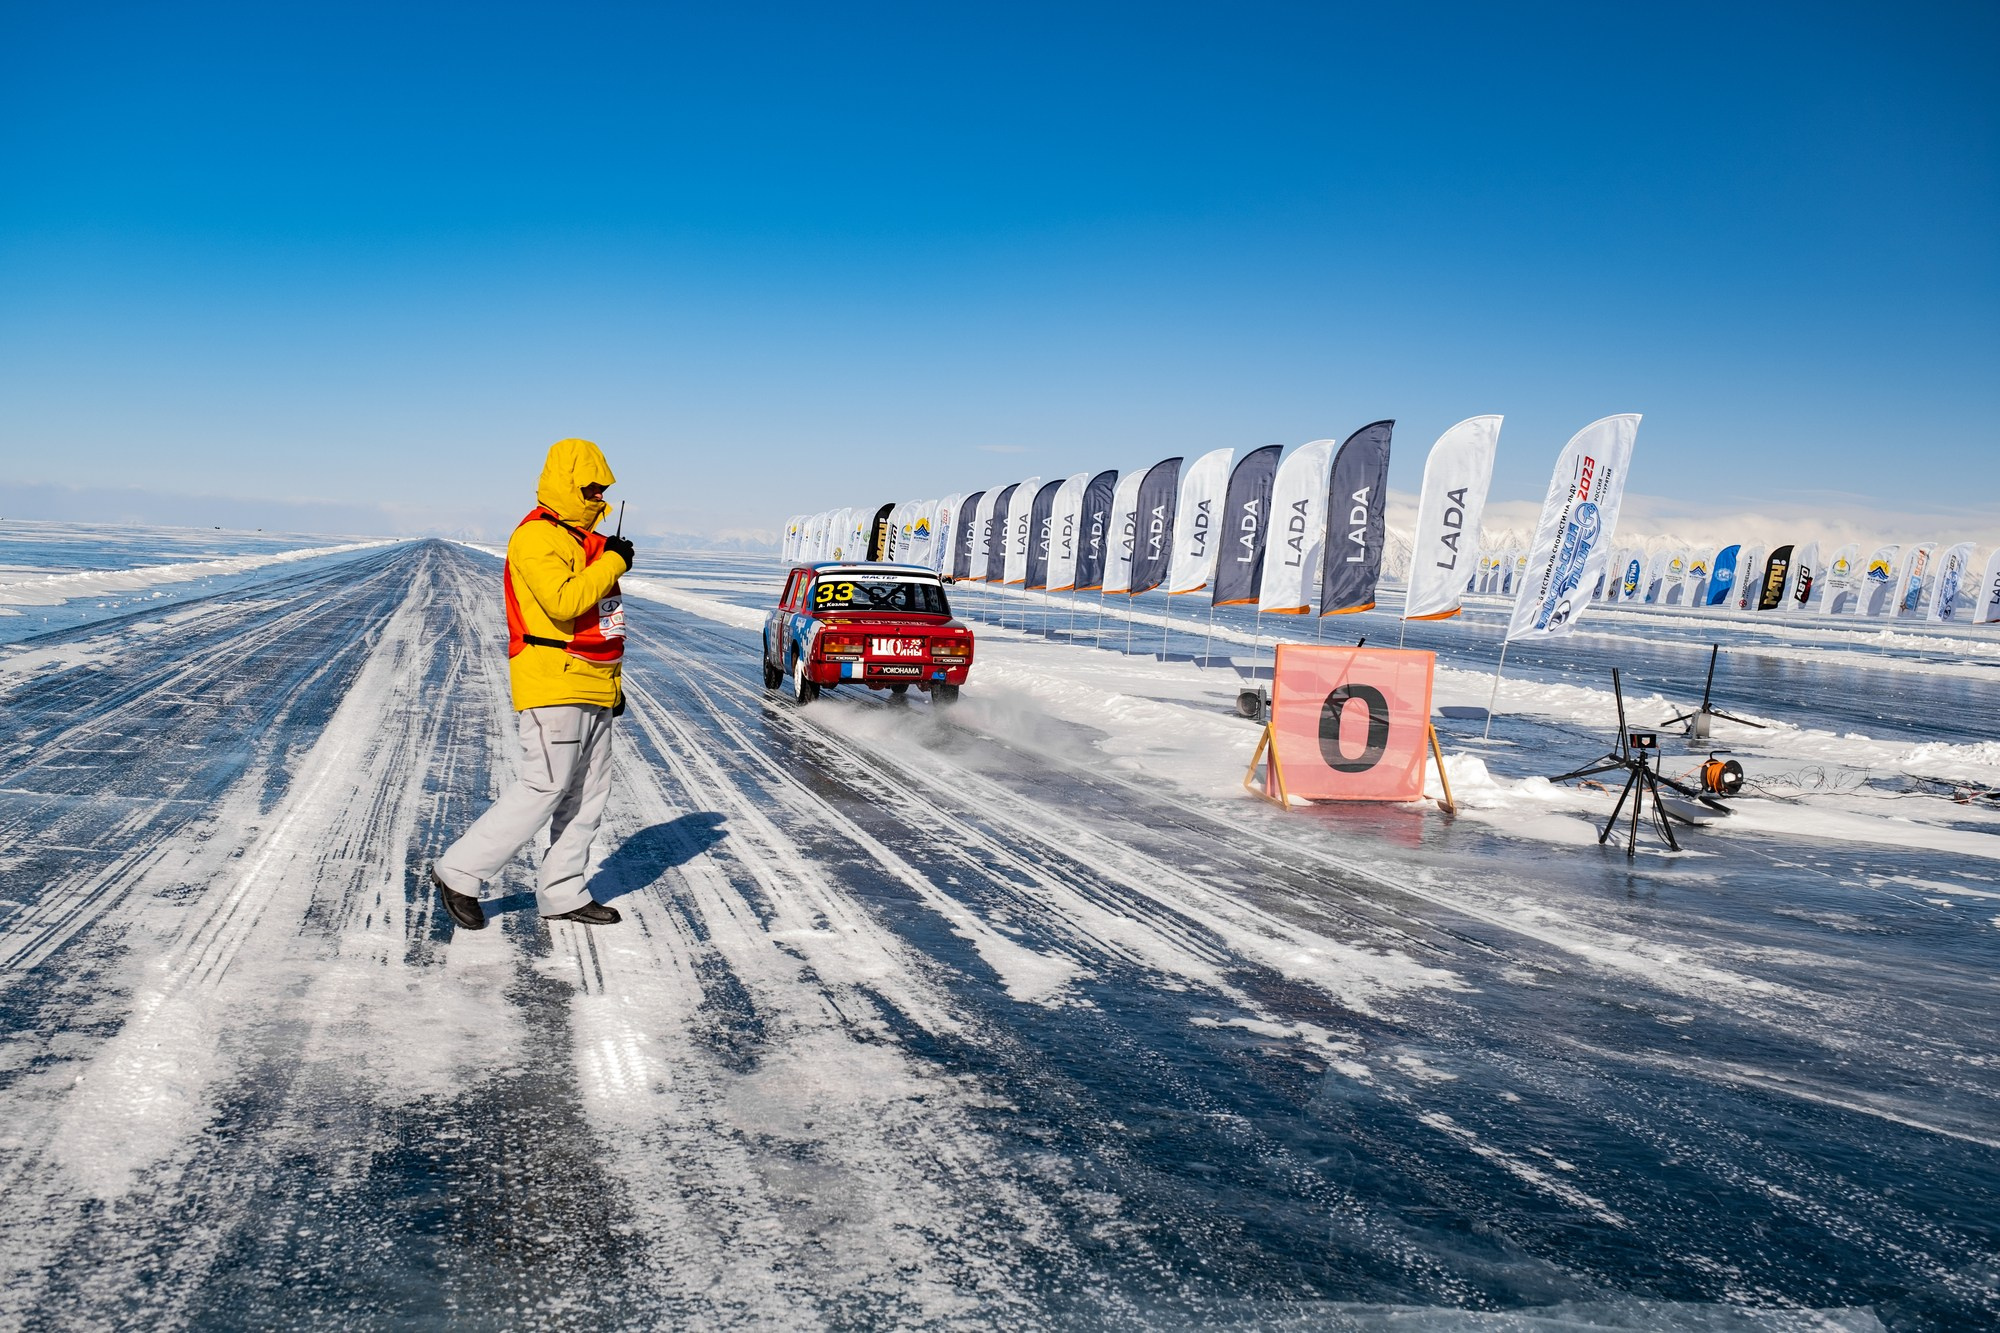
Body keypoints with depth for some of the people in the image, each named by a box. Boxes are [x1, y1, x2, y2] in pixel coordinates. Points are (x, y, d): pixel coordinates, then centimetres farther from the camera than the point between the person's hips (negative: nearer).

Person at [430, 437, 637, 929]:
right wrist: (612, 562, -17)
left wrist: (611, 681, 23)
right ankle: (459, 873, 3)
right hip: (553, 686, -9)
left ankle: (562, 894, 17)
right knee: (543, 789, -9)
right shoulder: (536, 537, -12)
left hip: (591, 689, 10)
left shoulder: (583, 538, 19)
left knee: (588, 795, 9)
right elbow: (563, 601, -27)